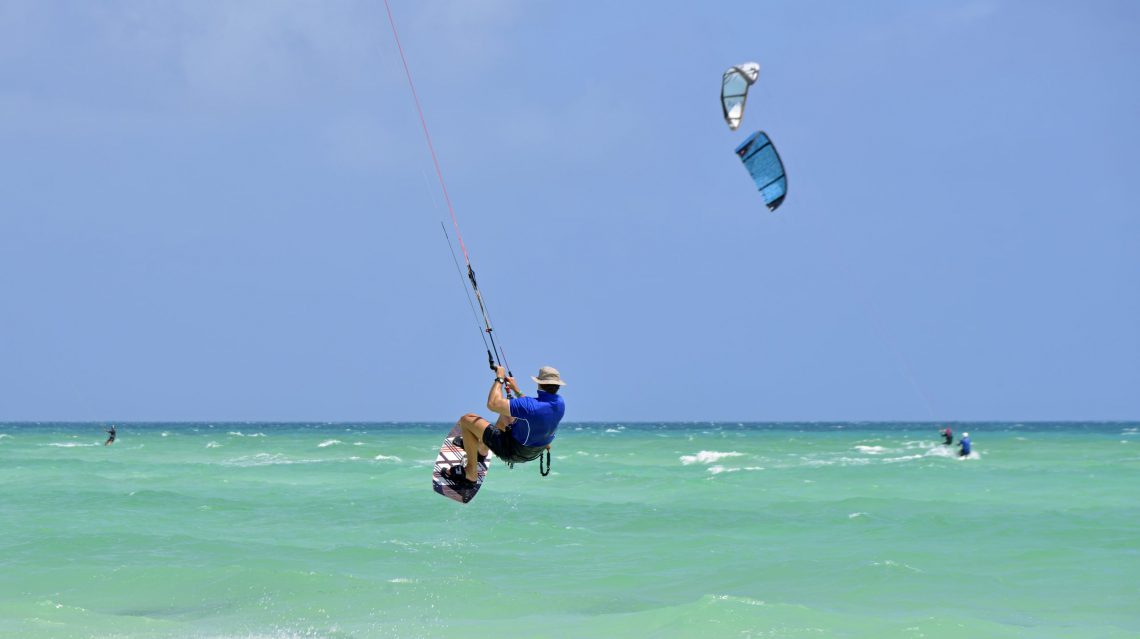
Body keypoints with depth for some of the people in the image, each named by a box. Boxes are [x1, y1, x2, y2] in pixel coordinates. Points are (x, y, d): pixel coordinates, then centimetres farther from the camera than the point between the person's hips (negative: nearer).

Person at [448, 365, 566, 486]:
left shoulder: (532, 406, -37)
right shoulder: (559, 403, -13)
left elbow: (493, 404, -34)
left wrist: (499, 378, -21)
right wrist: (516, 390, 12)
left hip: (513, 453, -8)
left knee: (467, 420, -6)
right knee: (506, 411, 30)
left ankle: (470, 474, 6)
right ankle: (482, 450, 45)